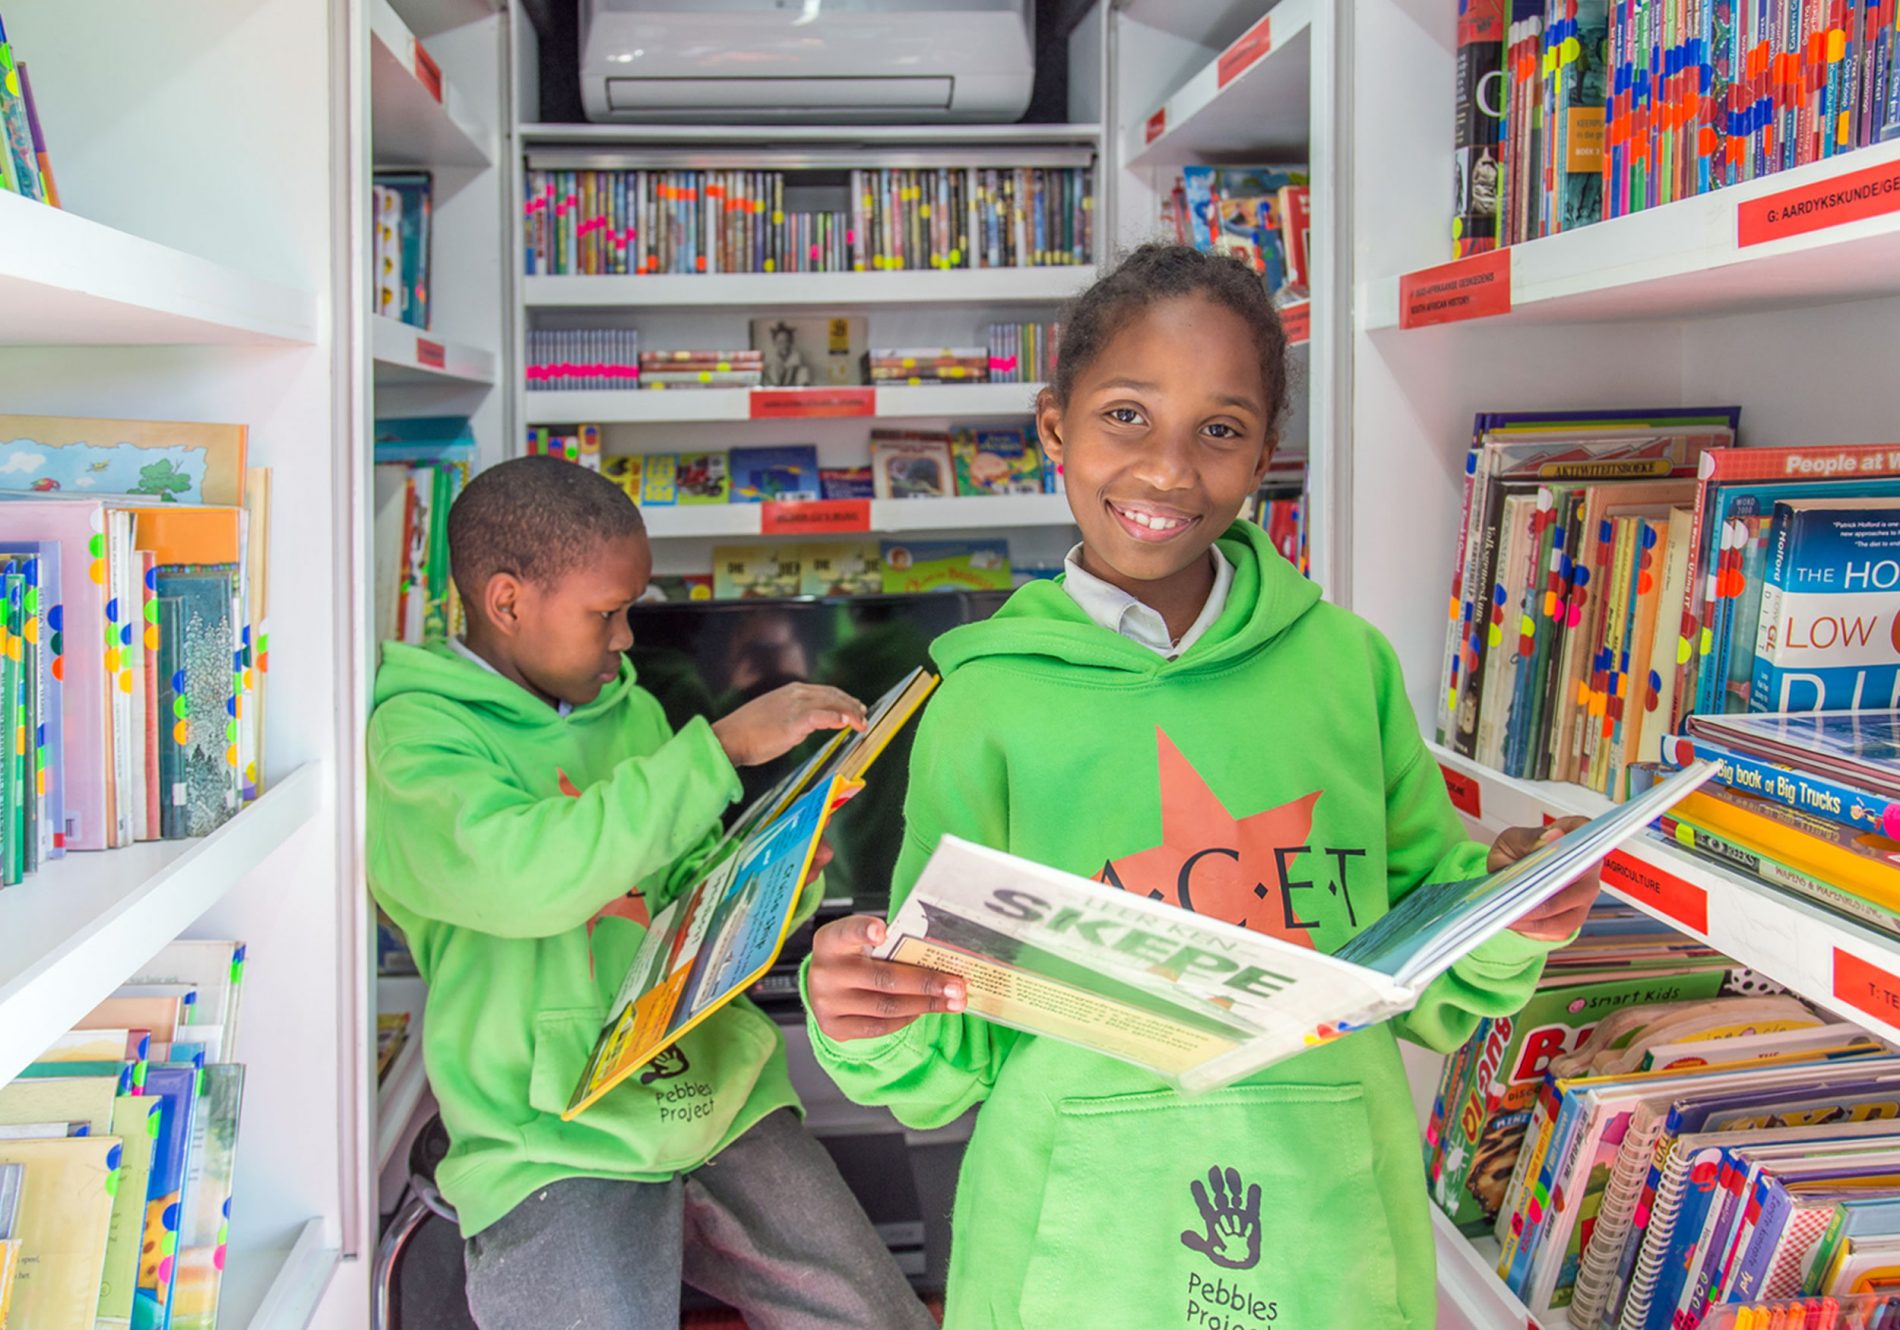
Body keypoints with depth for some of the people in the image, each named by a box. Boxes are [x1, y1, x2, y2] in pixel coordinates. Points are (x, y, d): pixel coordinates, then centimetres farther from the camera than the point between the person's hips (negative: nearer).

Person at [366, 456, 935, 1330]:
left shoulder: (627, 709, 13)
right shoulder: (413, 733, -7)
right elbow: (528, 879, -26)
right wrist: (724, 744, -22)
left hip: (714, 1095, 5)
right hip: (555, 1149, -5)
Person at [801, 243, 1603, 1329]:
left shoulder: (1349, 664, 0)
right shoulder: (991, 701, -5)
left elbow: (1426, 997, 7)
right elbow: (951, 1065, 0)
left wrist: (1505, 922, -12)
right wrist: (874, 1027, -20)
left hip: (1330, 1239, 2)